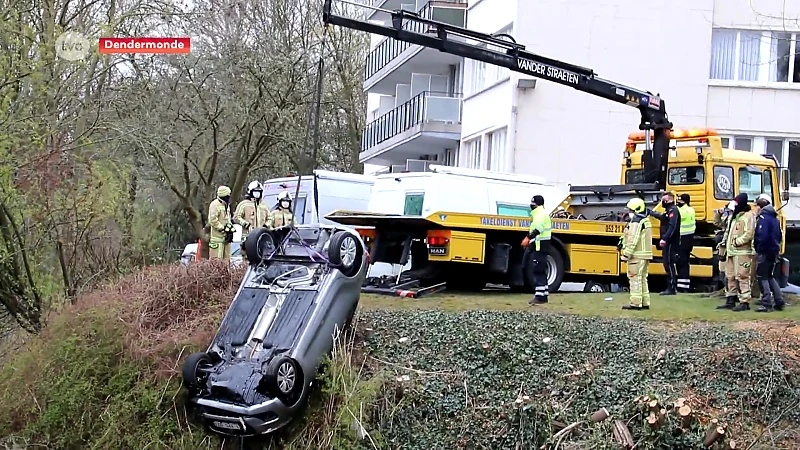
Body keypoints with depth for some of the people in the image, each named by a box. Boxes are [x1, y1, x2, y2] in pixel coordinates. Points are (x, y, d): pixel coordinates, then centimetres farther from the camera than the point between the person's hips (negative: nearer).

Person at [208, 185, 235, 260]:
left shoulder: (227, 205, 19)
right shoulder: (215, 205, -11)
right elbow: (213, 221, -17)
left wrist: (231, 228, 9)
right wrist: (223, 229, -18)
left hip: (226, 237, 9)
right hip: (218, 237, -9)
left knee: (226, 258, 11)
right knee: (216, 260, -11)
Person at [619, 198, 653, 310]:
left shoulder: (636, 222, -15)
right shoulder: (645, 220, 16)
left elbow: (633, 240, -21)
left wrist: (626, 254, -19)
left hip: (637, 256, -10)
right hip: (645, 255, 10)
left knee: (635, 279, -7)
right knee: (642, 279, 15)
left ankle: (636, 304, -7)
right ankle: (645, 303, 18)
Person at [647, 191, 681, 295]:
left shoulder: (673, 210, -13)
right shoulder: (668, 211, 18)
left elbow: (672, 226, -25)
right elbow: (662, 217, 39)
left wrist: (664, 238, -31)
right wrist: (650, 212, 48)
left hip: (671, 243, -10)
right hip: (668, 242, 10)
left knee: (669, 264, -9)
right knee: (668, 264, 12)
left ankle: (672, 288, -8)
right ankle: (670, 287, 17)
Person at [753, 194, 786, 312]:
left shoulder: (763, 218, -14)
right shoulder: (774, 218, 14)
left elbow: (762, 236, -24)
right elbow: (779, 236, 18)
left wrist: (758, 248, -13)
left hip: (764, 252, -9)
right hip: (774, 251, 9)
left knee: (762, 277, -3)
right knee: (770, 276, 18)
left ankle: (767, 304, -6)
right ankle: (779, 301, 16)